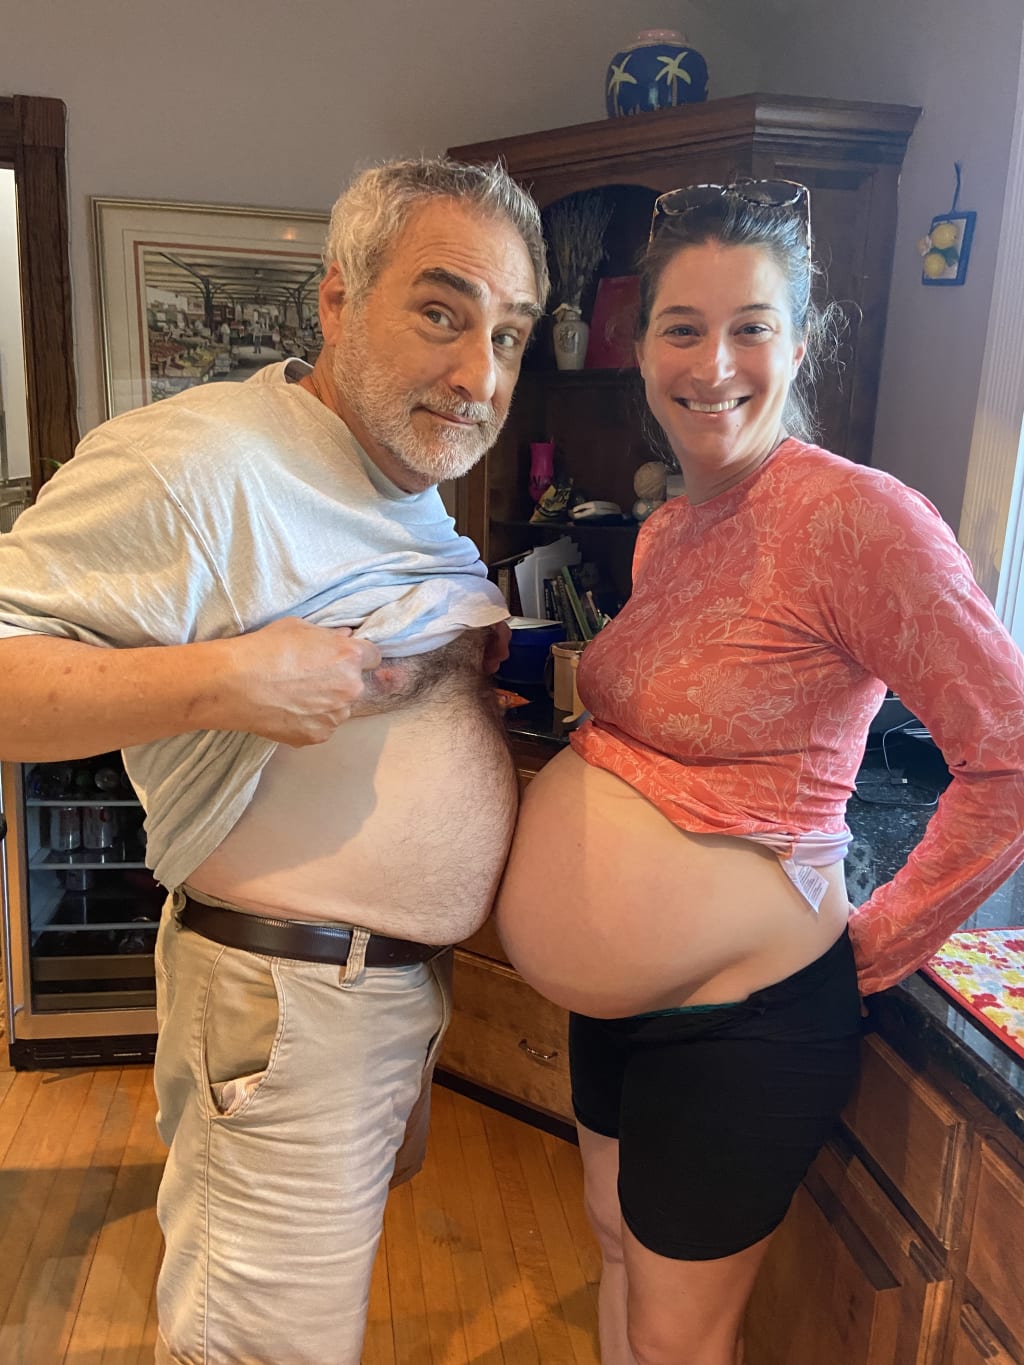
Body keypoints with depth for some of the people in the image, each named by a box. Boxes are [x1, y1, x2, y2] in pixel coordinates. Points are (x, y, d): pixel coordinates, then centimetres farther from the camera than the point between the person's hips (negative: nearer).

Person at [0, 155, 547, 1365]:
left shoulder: (414, 492, 9)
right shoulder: (198, 464, -23)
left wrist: (484, 660, 5)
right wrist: (223, 680, -33)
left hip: (404, 977, 10)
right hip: (288, 1002, -9)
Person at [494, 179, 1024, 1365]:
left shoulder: (859, 518, -22)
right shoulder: (663, 531, 4)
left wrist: (874, 948, -14)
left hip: (742, 1018, -7)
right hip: (617, 1000, 8)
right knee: (619, 1244, 28)